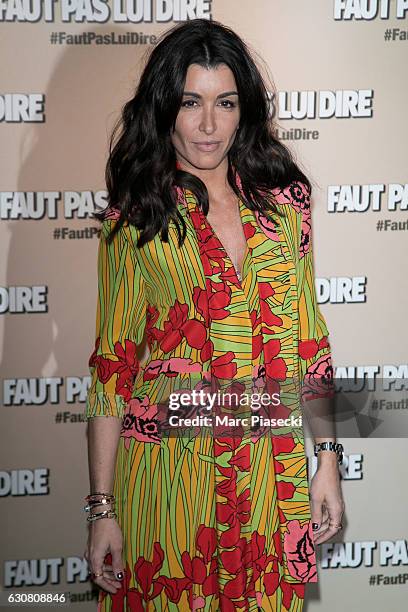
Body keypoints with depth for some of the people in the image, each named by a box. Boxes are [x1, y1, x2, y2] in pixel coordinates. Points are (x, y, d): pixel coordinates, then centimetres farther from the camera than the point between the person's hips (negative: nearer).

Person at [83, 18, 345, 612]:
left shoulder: (283, 198, 2)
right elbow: (112, 366, -4)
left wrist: (327, 460, 3)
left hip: (273, 471, 2)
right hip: (168, 469, -2)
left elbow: (308, 335, 6)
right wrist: (103, 509, -5)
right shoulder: (135, 219, -5)